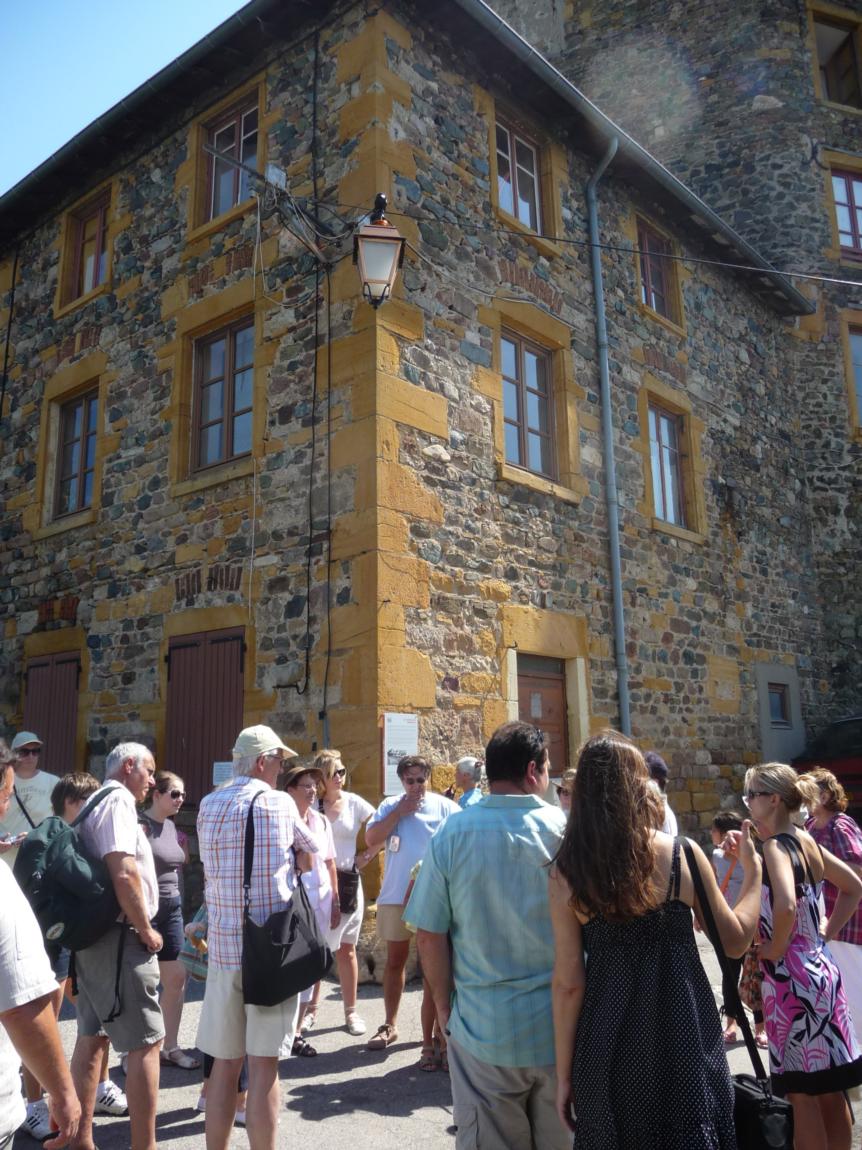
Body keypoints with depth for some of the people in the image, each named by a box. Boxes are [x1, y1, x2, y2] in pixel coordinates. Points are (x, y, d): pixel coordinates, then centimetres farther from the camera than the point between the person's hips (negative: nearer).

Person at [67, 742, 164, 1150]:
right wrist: (145, 930, -15)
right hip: (118, 937, -10)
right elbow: (123, 874, -25)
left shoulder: (94, 803, 14)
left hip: (93, 933, 10)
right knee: (147, 1042, -3)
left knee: (93, 1037, 15)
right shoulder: (118, 800, -15)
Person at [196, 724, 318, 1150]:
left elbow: (214, 867, 12)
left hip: (223, 947, 4)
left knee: (224, 1064, 14)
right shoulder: (280, 803, -6)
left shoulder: (207, 806, 6)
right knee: (263, 1067, 3)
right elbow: (310, 854, 7)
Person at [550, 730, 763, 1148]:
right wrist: (753, 873, 15)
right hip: (684, 1035, 0)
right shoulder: (682, 855, -11)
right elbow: (735, 941, 1)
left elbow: (568, 982, -8)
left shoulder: (567, 872, -10)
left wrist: (564, 1073, 2)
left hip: (607, 1047, 1)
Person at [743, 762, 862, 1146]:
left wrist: (775, 949, -17)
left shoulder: (775, 845, -18)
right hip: (820, 969, 8)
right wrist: (824, 934, 14)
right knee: (830, 1088, 17)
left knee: (802, 1093, 4)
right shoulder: (806, 841, 7)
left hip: (791, 976, -8)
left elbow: (786, 907, -33)